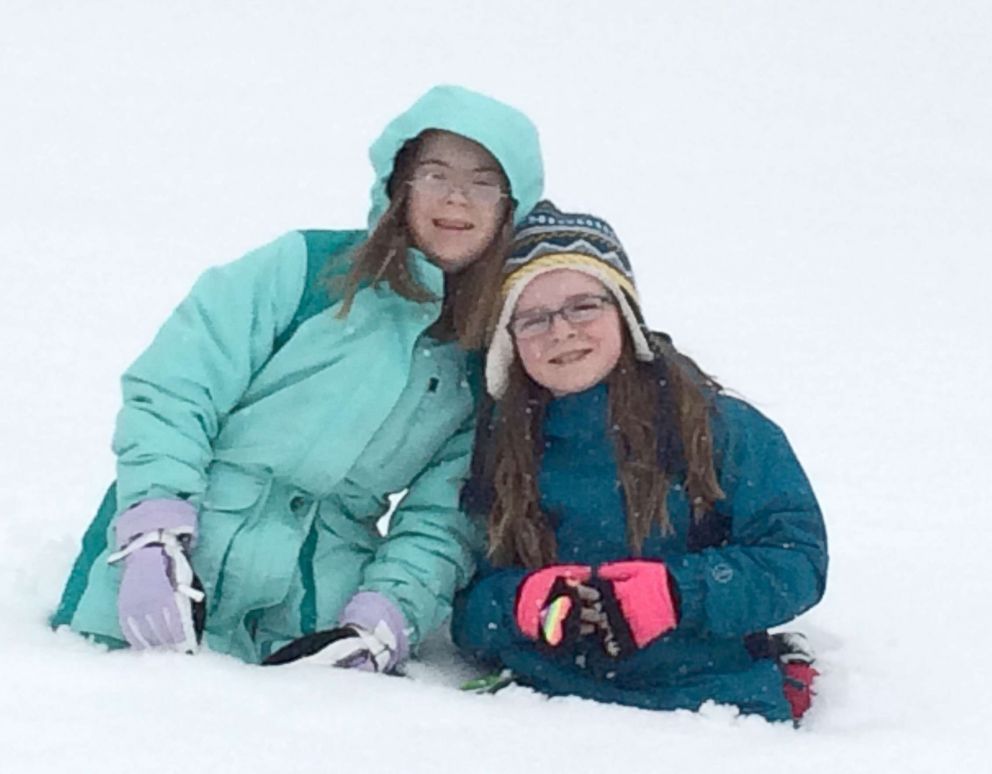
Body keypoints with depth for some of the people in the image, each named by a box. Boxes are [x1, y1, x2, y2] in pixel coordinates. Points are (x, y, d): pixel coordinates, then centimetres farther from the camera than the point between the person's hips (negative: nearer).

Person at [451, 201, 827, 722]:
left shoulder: (716, 427, 7)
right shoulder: (495, 448, 15)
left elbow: (797, 560, 3)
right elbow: (461, 605, 14)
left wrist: (675, 594, -11)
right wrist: (525, 603, -8)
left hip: (716, 703, -1)